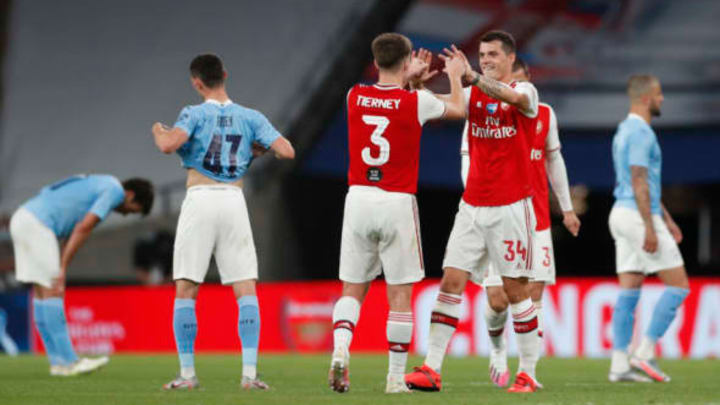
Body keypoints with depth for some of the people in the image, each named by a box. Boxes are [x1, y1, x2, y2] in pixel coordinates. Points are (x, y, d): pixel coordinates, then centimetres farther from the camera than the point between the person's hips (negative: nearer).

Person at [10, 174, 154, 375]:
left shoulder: (99, 186, 25)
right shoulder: (115, 190, -5)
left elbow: (75, 232, 20)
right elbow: (83, 228, -14)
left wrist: (60, 268, 11)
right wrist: (62, 268, -12)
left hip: (21, 218, 10)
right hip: (36, 223, -10)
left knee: (42, 291, 9)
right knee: (52, 292, -8)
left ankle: (58, 361, 10)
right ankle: (67, 361, -8)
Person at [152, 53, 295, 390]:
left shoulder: (195, 114, -3)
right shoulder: (250, 118, 7)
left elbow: (169, 145, -19)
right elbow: (287, 151, 0)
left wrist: (158, 131, 4)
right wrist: (259, 147, 20)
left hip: (199, 200, -2)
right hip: (234, 201, 2)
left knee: (185, 291, 5)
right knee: (246, 291, 3)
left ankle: (187, 374, 2)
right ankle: (249, 373, -8)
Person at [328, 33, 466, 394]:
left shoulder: (354, 96, 2)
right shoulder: (416, 102, -6)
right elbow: (458, 110, 15)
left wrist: (409, 79, 35)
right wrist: (455, 76, 33)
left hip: (358, 199, 3)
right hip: (397, 202, -3)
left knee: (353, 289, 10)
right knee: (400, 294, 4)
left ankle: (341, 348, -15)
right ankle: (396, 378, 5)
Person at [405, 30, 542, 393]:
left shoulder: (525, 91, -4)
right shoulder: (474, 95, 9)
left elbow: (512, 97, -27)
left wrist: (472, 77, -43)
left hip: (510, 206, -4)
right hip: (472, 206, 4)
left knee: (515, 288, -1)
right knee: (451, 281, -3)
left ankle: (527, 373, 8)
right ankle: (431, 369, -4)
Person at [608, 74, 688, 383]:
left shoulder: (625, 131, 19)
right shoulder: (640, 133, -14)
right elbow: (639, 182, -20)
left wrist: (666, 219, 27)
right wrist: (650, 229, -23)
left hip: (623, 215, 10)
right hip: (638, 217, -10)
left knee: (629, 293, 6)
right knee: (679, 285, -4)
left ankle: (620, 364, 2)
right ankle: (645, 353, -8)